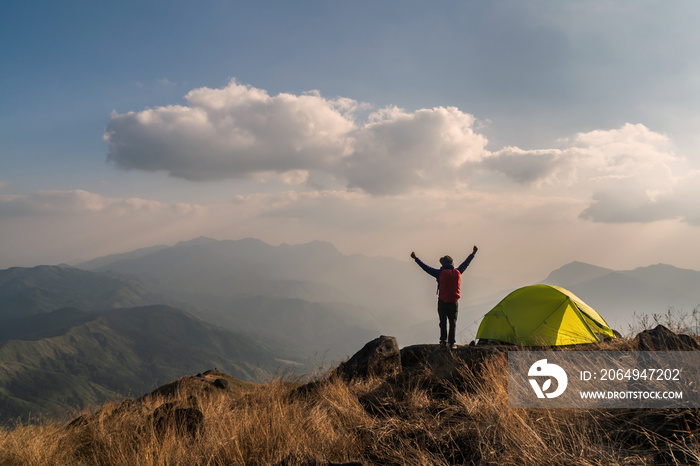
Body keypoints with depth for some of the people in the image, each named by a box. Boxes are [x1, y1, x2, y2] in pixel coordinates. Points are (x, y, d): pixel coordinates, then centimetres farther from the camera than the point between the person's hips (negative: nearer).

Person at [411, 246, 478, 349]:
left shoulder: (440, 273, -8)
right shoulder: (457, 272, 0)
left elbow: (426, 267, -4)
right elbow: (465, 264, 15)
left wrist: (416, 259, 3)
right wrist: (473, 254, 29)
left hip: (442, 302, -1)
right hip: (453, 302, 1)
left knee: (443, 322, 9)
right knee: (453, 323, 8)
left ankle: (443, 340, 2)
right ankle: (451, 342, 3)